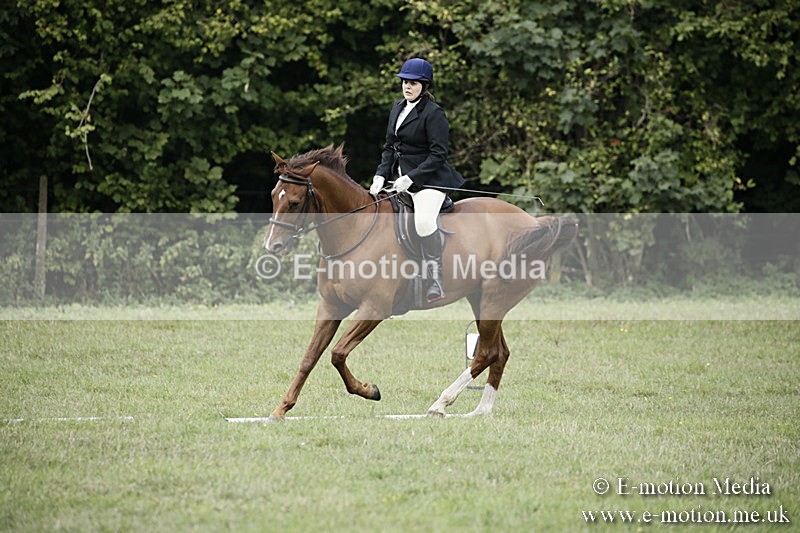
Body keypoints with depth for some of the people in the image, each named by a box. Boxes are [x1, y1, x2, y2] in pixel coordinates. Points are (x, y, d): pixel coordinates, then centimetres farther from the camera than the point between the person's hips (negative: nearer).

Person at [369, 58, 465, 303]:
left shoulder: (434, 113, -12)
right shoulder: (397, 108, 13)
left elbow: (438, 154, -16)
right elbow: (389, 146, 17)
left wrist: (411, 178, -21)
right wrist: (381, 175, 2)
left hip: (428, 179, -9)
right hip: (402, 178, 9)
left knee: (423, 221, -32)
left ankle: (436, 283, -28)